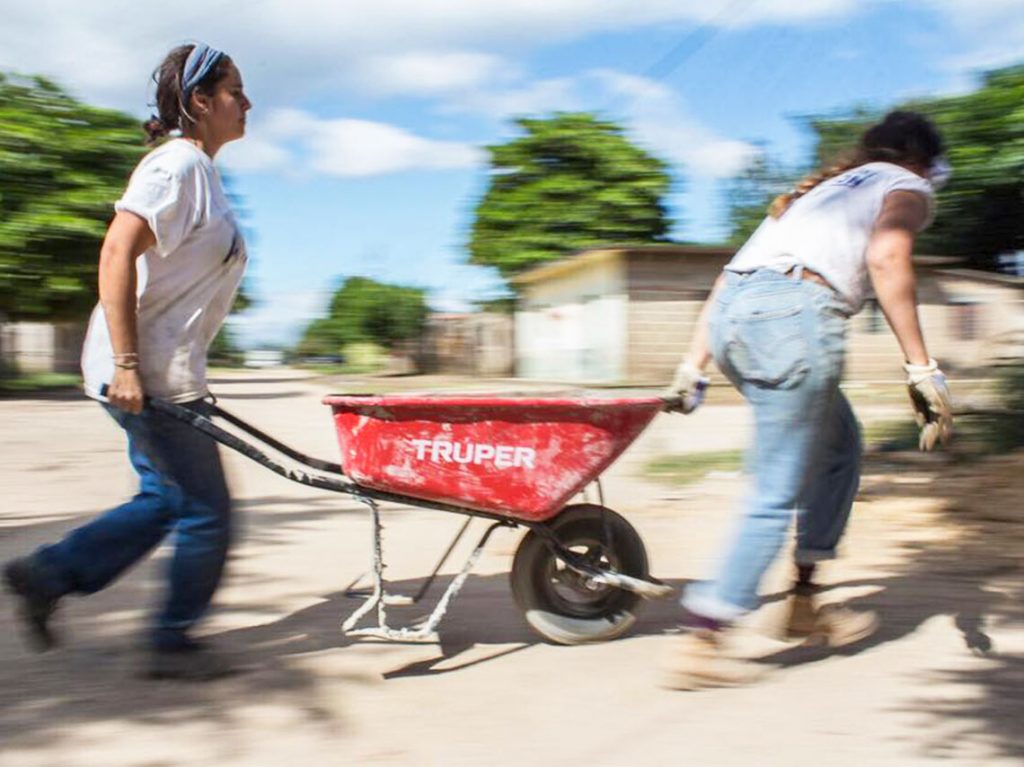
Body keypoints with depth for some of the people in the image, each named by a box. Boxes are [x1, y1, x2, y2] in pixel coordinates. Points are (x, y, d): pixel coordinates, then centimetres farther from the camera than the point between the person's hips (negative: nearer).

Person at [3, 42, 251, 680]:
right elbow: (116, 254, -25)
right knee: (206, 509, 0)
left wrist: (191, 380, 22)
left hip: (166, 373, 10)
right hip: (146, 374, -10)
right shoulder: (177, 164, -14)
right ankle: (173, 643, 16)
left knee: (167, 498, 18)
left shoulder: (200, 171, 16)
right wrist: (126, 363, -27)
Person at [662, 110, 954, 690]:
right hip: (795, 314, -7)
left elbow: (738, 276, 27)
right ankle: (704, 642, 1)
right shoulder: (908, 188, 16)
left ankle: (805, 603, 26)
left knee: (841, 446, 23)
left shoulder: (822, 188, 36)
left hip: (731, 313, 8)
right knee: (778, 495, 0)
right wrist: (922, 369, -11)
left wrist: (694, 366, 25)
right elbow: (886, 256, -9)